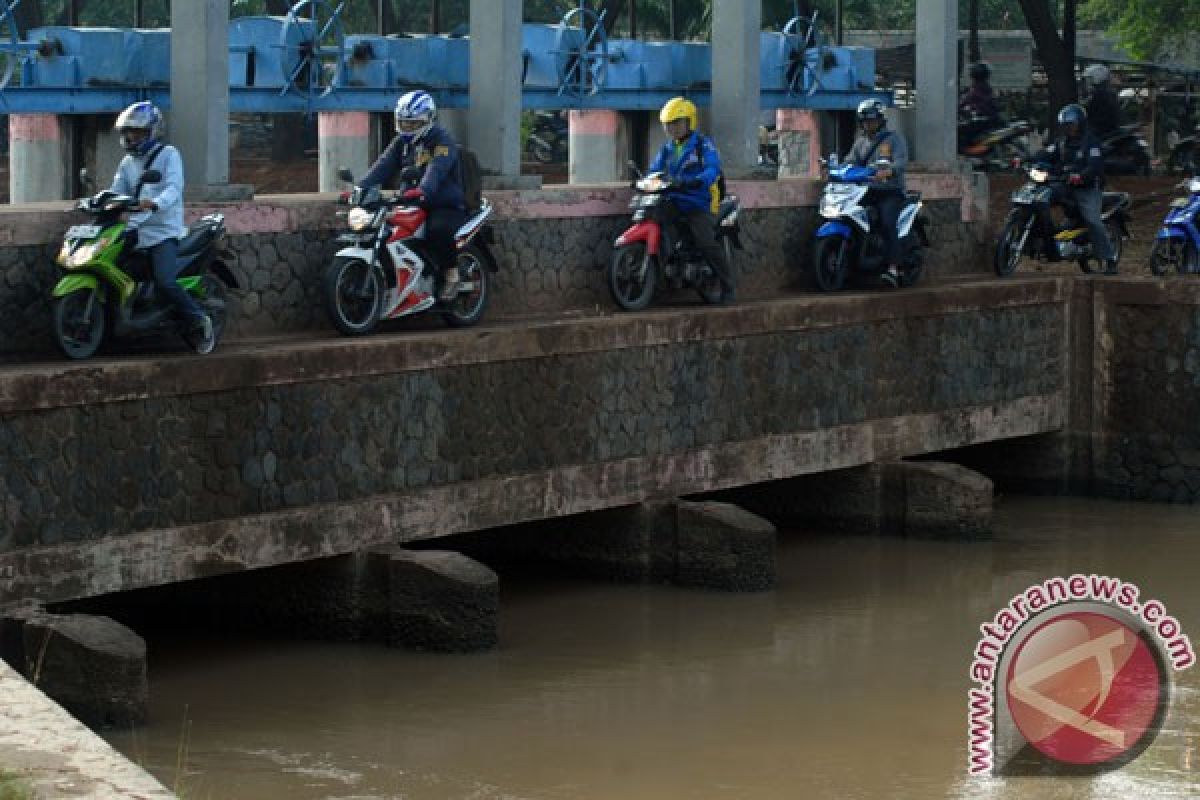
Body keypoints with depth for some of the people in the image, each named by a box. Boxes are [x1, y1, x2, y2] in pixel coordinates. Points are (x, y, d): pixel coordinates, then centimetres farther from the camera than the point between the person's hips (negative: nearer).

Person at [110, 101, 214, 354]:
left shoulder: (168, 155, -1)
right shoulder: (127, 163, 20)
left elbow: (174, 188, -16)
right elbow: (117, 191, 12)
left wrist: (154, 203, -36)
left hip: (163, 230, -7)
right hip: (135, 231, 7)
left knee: (165, 283, -23)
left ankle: (199, 320, -5)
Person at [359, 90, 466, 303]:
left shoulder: (442, 140, -11)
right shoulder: (402, 142, 13)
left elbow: (438, 169, -30)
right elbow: (384, 167, 2)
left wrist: (424, 190, -50)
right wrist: (360, 188, -15)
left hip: (446, 205, -7)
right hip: (413, 205, 7)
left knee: (439, 228, -38)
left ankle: (451, 274, -17)